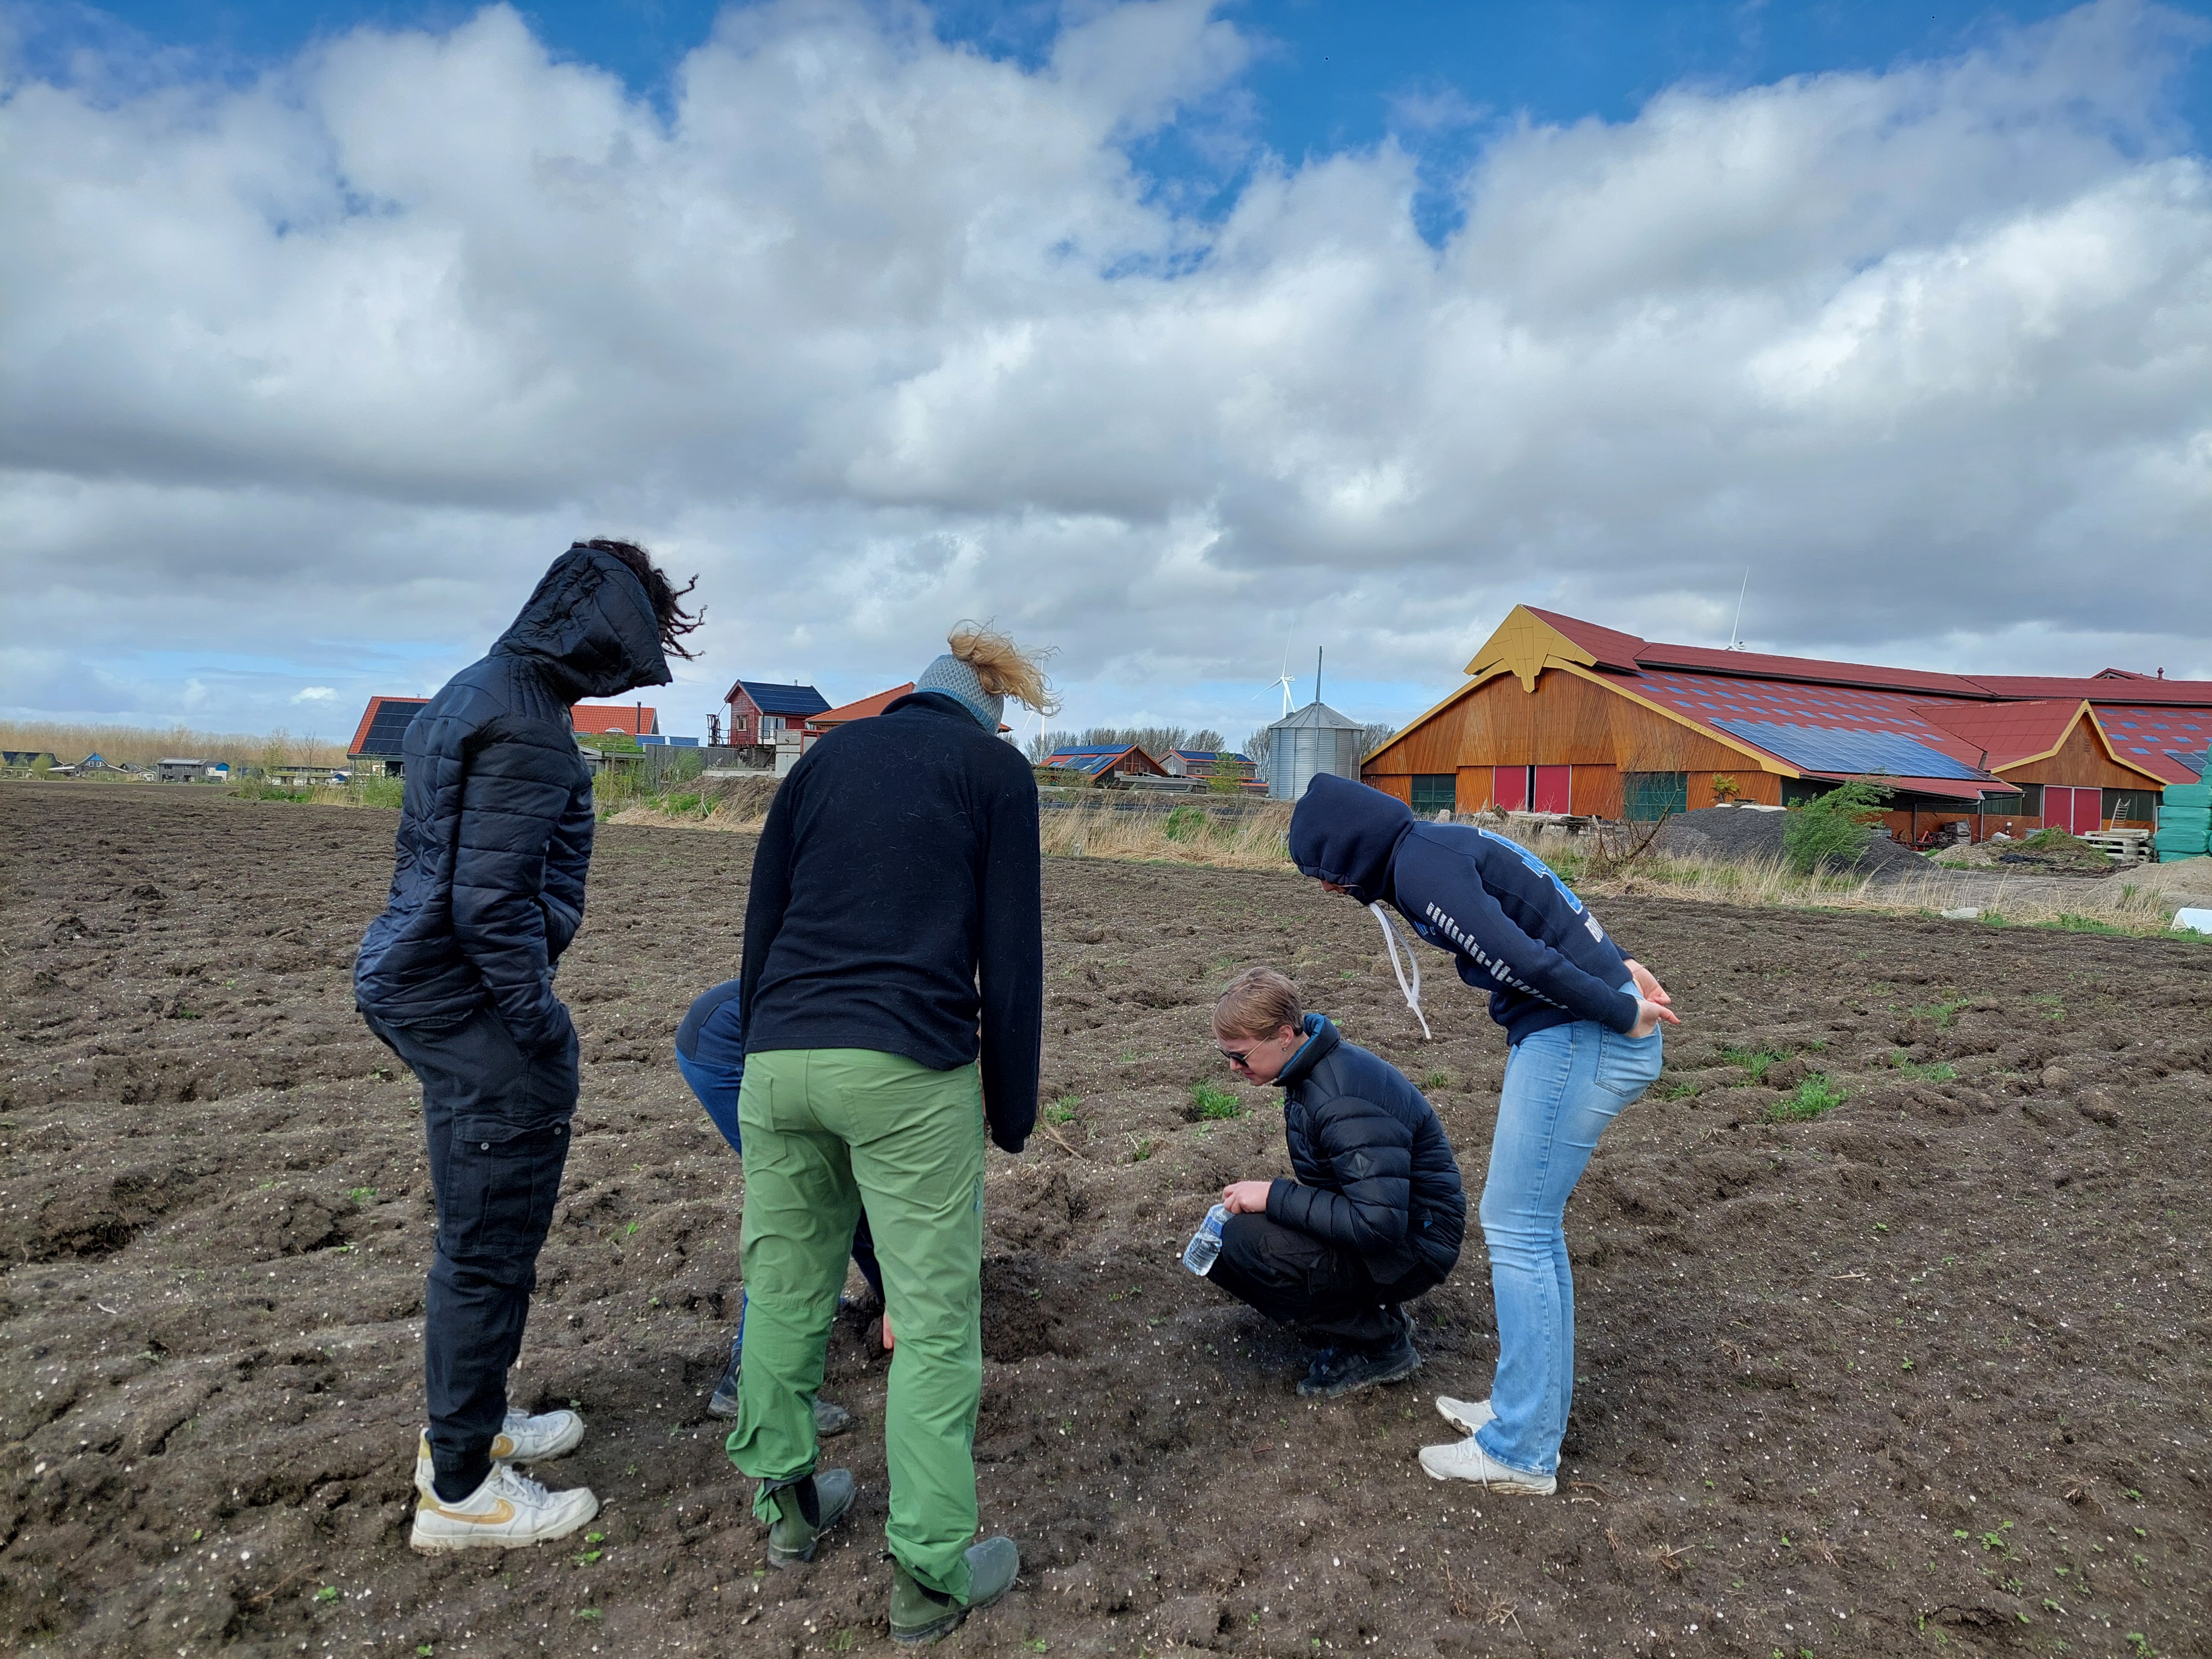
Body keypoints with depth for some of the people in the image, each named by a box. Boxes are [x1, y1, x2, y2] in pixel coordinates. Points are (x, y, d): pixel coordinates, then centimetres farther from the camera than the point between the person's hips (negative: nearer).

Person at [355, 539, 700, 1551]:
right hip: (470, 1001, -10)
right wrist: (543, 1029, -16)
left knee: (481, 1230, 23)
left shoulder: (474, 694, 12)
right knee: (491, 1245, 2)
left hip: (417, 978, 11)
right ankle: (459, 1489, 17)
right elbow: (492, 904, -24)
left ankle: (469, 1423, 39)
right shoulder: (526, 727, -20)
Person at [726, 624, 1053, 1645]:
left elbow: (760, 929, 17)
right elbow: (1010, 956, 2)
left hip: (779, 1060, 5)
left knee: (784, 1287, 18)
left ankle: (788, 1504, 34)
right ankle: (929, 1579, 11)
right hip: (908, 1071, -4)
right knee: (935, 1321, 5)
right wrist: (1013, 1110, 8)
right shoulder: (996, 769, 7)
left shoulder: (823, 757, 18)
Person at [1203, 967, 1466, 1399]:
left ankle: (1380, 1344, -7)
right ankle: (1372, 1310, 8)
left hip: (1412, 1245, -10)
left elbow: (1378, 1225, -33)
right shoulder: (1313, 1067, 2)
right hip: (1373, 1216, 10)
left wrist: (1273, 1196, -27)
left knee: (1242, 1245, -26)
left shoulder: (1344, 1102, -29)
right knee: (1220, 1243, 0)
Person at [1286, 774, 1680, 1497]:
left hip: (1578, 1036, -10)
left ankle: (1522, 1452, 7)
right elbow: (1549, 922, 19)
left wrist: (1622, 1013, -14)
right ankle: (1531, 1410, 27)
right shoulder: (1444, 844, 16)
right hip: (1580, 1032, 10)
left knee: (1516, 1228, -2)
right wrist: (1616, 968, 9)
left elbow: (1518, 956, -23)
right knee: (1532, 1224, 16)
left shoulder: (1420, 865, -16)